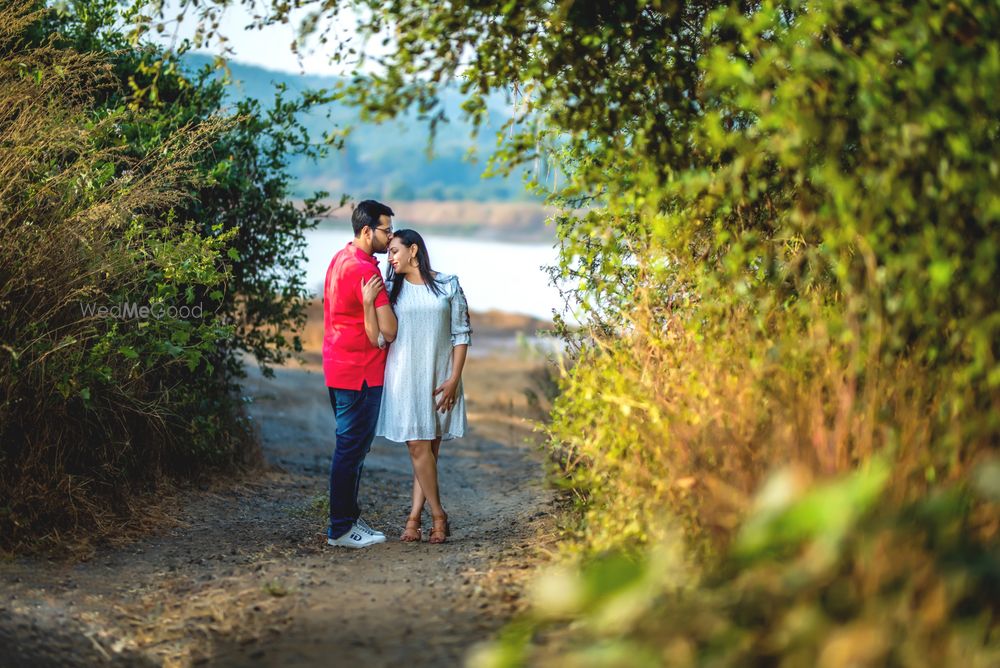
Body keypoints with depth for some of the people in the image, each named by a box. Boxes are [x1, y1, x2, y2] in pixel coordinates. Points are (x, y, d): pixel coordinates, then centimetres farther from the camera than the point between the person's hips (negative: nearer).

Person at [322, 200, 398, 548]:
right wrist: (377, 299, -4)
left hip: (339, 369, 10)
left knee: (352, 447, 17)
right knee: (352, 448, -4)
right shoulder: (364, 270, -20)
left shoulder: (341, 258, 12)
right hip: (360, 373, -10)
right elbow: (388, 330, -23)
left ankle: (349, 518, 24)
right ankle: (341, 529, 1)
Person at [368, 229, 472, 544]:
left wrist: (454, 379, -5)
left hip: (439, 377, 0)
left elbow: (461, 334, 2)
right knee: (418, 447, -7)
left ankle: (414, 518, 5)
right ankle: (438, 516, 1)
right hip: (404, 376, 0)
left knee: (430, 448, 1)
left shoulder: (448, 285, 3)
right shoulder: (391, 289, 8)